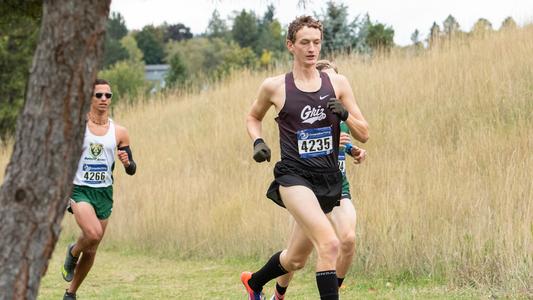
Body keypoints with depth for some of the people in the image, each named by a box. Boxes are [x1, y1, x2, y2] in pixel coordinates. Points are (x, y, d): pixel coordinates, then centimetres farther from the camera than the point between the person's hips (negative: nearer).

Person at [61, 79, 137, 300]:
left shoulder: (119, 132, 4)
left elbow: (132, 170, 7)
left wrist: (128, 163, -16)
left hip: (104, 193, 4)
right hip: (79, 190, -4)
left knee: (91, 251, 8)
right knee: (93, 234, -29)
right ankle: (73, 252, 5)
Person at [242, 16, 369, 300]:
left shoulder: (337, 83, 5)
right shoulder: (274, 86, 0)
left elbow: (363, 135, 7)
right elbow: (253, 117, 20)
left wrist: (345, 114, -12)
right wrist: (258, 141, 1)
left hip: (329, 180, 4)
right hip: (294, 176, -4)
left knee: (295, 259, 16)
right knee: (329, 244, -26)